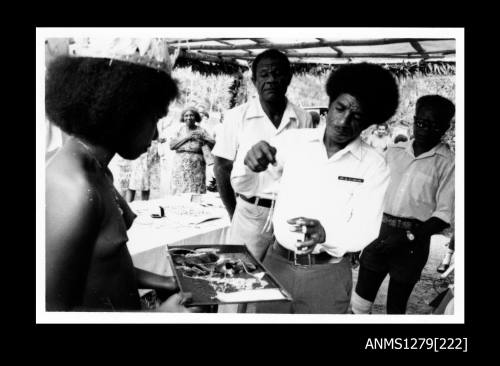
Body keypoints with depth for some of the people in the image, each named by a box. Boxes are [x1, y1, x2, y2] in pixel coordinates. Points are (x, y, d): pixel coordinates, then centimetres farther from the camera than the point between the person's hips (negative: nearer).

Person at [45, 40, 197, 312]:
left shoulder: (94, 169, -1)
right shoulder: (75, 189, -28)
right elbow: (55, 308, -25)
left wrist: (152, 280, 4)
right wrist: (160, 315, -21)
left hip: (121, 303, 8)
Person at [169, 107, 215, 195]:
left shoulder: (201, 131, 4)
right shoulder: (180, 129, 8)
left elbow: (213, 145, -3)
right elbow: (171, 146, -2)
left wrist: (203, 139, -19)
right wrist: (186, 138, -9)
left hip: (196, 165, -1)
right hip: (180, 165, 1)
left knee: (196, 194, -6)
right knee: (179, 192, -3)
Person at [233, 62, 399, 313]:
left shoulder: (374, 166, -7)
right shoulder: (293, 140, -2)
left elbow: (364, 231, -11)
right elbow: (244, 187, 0)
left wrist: (326, 234, -32)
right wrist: (250, 167, -24)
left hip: (327, 275, -1)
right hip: (277, 262, 2)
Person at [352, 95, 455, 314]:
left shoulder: (446, 163, -5)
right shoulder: (394, 152, 8)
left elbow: (444, 215, -8)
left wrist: (408, 238, -18)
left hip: (413, 240, -3)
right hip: (380, 232, 4)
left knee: (396, 306, 9)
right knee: (361, 298, 8)